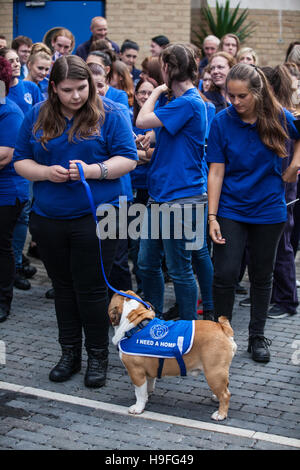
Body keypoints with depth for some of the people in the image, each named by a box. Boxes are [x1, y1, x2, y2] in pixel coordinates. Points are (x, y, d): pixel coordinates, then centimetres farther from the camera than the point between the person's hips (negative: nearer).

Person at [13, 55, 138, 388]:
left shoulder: (108, 115, -3)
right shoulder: (36, 117, 6)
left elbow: (128, 159, -6)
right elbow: (21, 161, 8)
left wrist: (92, 170, -20)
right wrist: (46, 172, -12)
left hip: (95, 217, -4)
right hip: (49, 219, 4)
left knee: (91, 290, 0)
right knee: (63, 288, 14)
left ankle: (98, 356, 16)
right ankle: (69, 354, 27)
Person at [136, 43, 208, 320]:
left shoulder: (189, 103, -15)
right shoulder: (176, 102, 15)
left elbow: (142, 121, -14)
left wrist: (158, 92, 0)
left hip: (181, 198, -9)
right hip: (160, 194, 10)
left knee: (179, 270, 1)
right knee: (147, 263, 15)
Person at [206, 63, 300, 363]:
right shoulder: (221, 122, -8)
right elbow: (216, 172, -8)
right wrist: (212, 217, -13)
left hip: (268, 210, 1)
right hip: (230, 210, -1)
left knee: (262, 276, 11)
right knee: (225, 275, -9)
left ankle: (257, 337, 25)